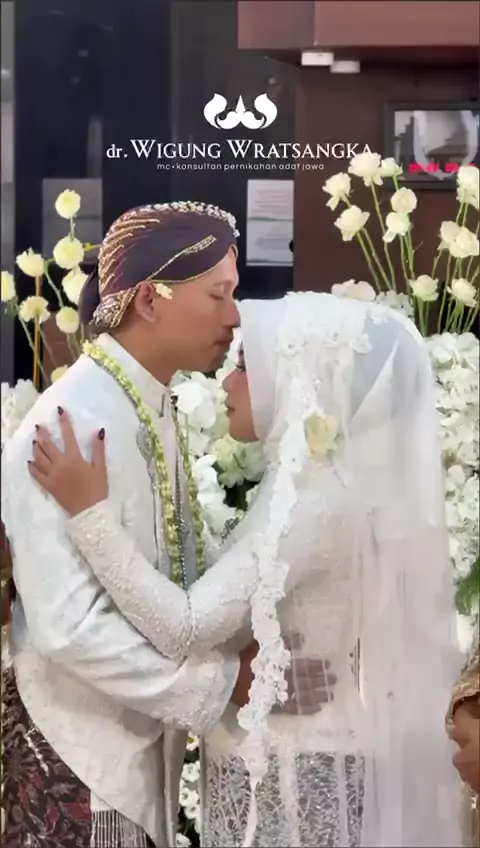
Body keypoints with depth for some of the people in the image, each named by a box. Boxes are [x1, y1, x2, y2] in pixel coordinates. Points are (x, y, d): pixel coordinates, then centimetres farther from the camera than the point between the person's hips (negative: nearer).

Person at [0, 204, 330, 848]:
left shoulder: (152, 408, 4)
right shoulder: (73, 428, -24)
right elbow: (70, 626, -28)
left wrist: (249, 638, -3)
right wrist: (226, 681, -23)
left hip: (144, 732, 8)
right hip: (84, 747, -8)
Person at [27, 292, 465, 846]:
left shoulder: (314, 503, -23)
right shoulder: (320, 484, 7)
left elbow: (186, 630, -28)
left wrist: (91, 511, -28)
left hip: (293, 766, -9)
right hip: (303, 749, 9)